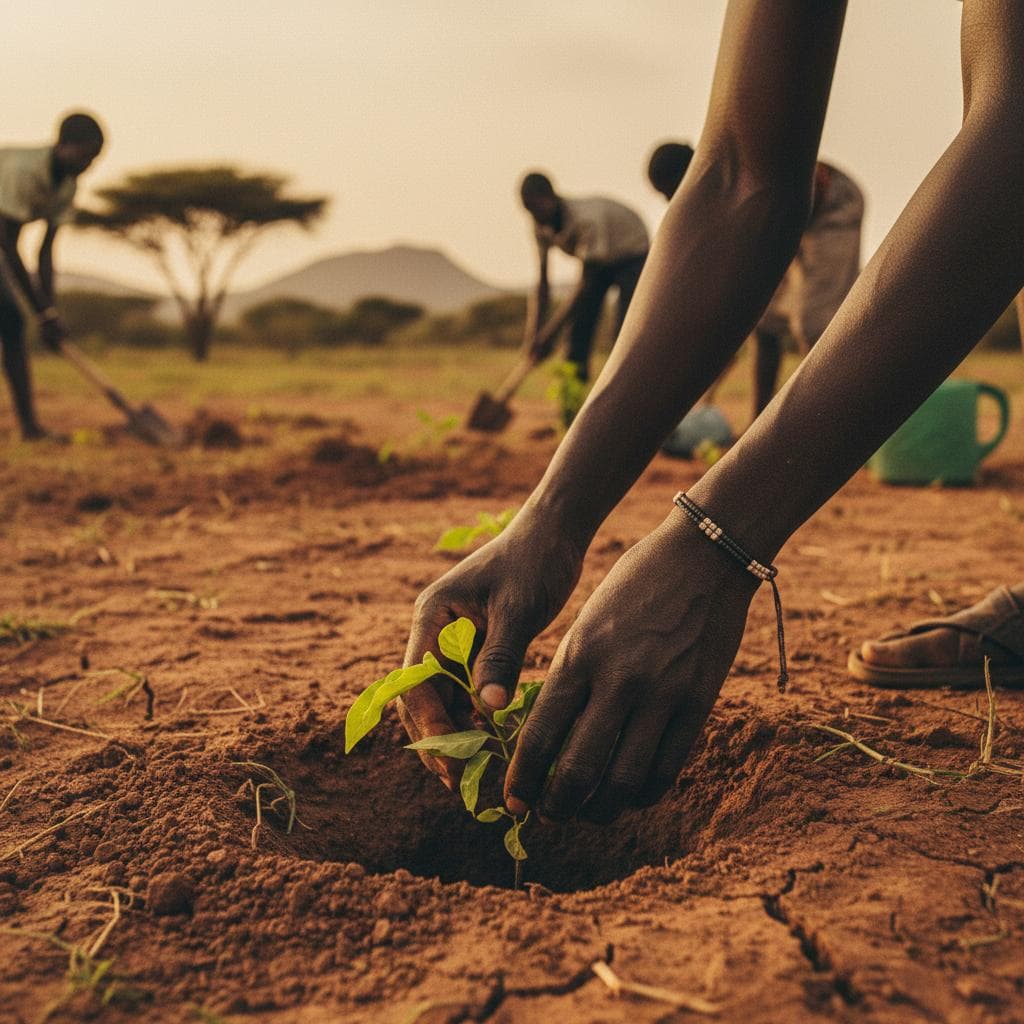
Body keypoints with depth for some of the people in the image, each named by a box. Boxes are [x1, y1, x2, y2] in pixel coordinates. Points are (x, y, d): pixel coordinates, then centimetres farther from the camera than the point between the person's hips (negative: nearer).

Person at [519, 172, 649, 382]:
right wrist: (533, 332, -26)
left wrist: (550, 332, -40)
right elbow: (542, 282, -14)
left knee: (625, 331, -21)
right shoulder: (542, 226, -17)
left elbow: (585, 284, -39)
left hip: (632, 256, -7)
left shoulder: (587, 219, -39)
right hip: (597, 261, 7)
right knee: (579, 329, -3)